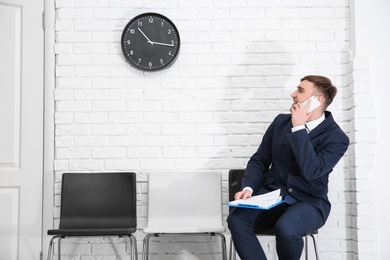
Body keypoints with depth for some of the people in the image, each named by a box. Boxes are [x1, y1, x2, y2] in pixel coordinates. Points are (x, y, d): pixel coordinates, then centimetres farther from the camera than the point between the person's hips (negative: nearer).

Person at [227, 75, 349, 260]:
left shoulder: (336, 137, -8)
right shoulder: (281, 121, 8)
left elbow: (310, 171, -22)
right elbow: (259, 160, 10)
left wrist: (298, 128, -19)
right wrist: (248, 187, -10)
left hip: (308, 202, -3)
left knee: (286, 229, -36)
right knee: (236, 219, -27)